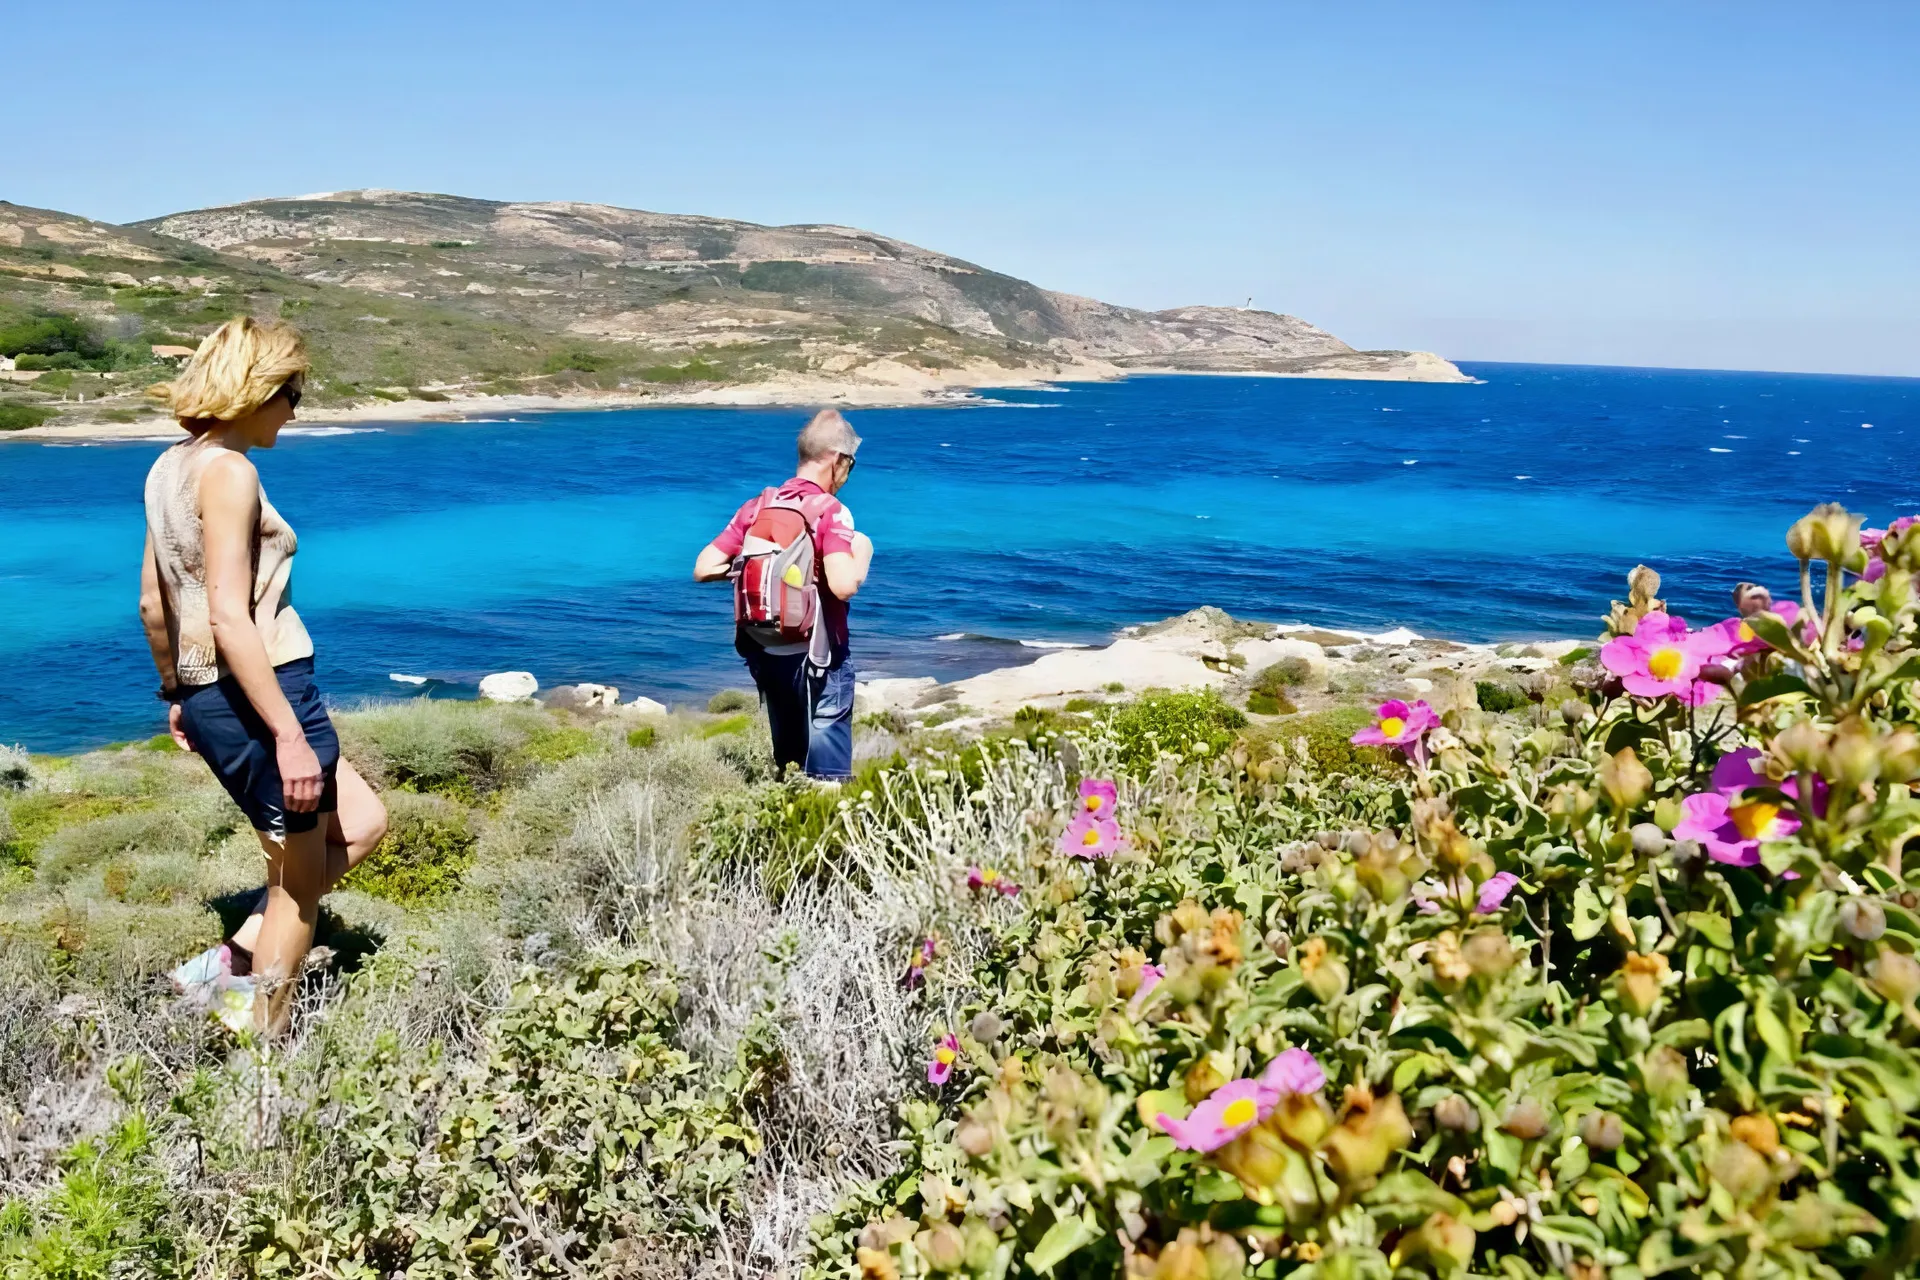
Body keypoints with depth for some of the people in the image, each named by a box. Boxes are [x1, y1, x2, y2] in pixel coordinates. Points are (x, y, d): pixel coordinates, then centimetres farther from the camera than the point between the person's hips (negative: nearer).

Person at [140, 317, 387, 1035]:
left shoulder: (170, 467, 12)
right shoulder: (228, 471, -16)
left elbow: (152, 601, 18)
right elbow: (229, 619, -23)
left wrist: (175, 694, 29)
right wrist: (290, 735, -23)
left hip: (209, 698, 9)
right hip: (261, 692, -9)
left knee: (363, 823, 19)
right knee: (300, 883, 7)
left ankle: (235, 960, 20)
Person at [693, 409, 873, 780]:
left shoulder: (756, 507, 3)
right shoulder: (831, 511, -14)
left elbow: (703, 569, 0)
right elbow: (844, 586, -27)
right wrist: (862, 551, -8)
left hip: (765, 652, 6)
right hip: (817, 657, -6)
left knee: (788, 760, 21)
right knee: (828, 773, 2)